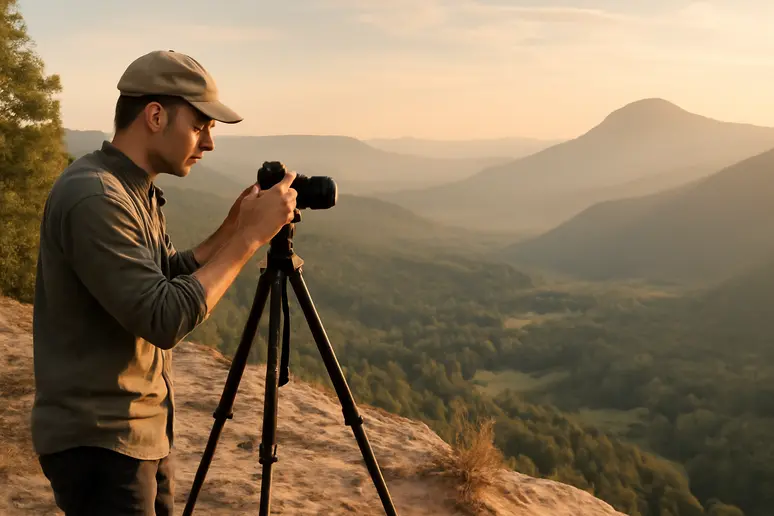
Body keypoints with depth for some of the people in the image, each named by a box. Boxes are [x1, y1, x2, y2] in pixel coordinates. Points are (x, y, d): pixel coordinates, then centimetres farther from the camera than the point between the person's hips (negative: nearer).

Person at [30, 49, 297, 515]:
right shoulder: (93, 197, -23)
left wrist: (231, 231, 1)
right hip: (98, 440, -9)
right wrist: (250, 237, -21)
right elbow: (165, 320, -27)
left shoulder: (138, 191, 7)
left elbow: (167, 281, 14)